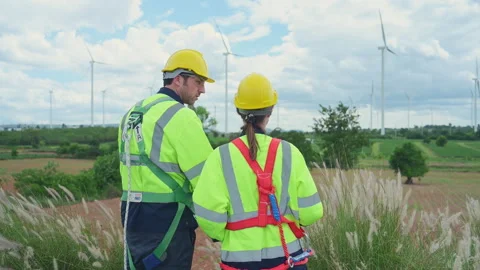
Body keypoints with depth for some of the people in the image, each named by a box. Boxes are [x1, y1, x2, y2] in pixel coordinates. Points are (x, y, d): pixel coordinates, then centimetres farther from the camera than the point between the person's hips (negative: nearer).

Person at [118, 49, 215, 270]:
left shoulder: (133, 114, 14)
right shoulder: (180, 115, -13)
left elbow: (131, 168, 13)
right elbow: (206, 175, -14)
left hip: (134, 218, 9)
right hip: (166, 222, -8)